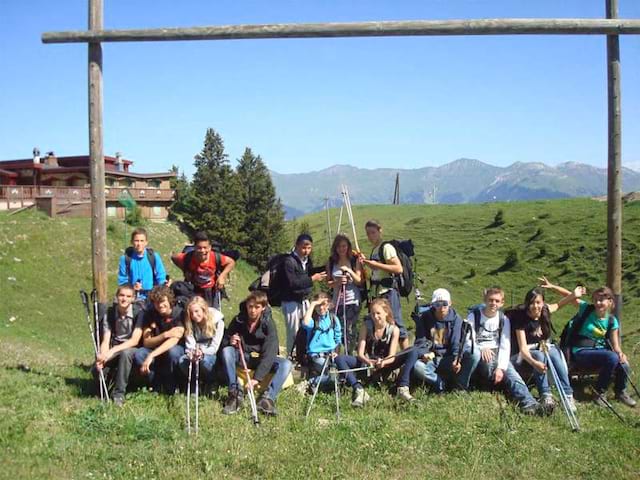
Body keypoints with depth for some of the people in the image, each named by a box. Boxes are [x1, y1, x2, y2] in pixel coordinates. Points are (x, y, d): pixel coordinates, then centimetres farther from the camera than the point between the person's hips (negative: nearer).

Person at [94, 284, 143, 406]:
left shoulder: (138, 313, -10)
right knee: (97, 370, -27)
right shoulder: (110, 313, 0)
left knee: (125, 353, -39)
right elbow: (106, 340, -6)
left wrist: (113, 350, -28)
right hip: (114, 351, 2)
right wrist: (102, 355, -27)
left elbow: (135, 340, -17)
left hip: (131, 349, -2)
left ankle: (119, 394, -26)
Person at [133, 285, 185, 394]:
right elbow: (146, 342, -12)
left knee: (173, 352, -38)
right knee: (139, 354, -27)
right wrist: (165, 334, -30)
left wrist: (151, 356, -40)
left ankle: (170, 390, -14)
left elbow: (174, 340, -30)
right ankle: (157, 388, -8)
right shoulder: (149, 315, -7)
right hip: (156, 350, 3)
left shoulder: (179, 313, -18)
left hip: (176, 349, -3)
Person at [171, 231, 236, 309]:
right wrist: (185, 271, -15)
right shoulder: (188, 258, -30)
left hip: (212, 290, 0)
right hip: (194, 290, 0)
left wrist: (222, 276, -24)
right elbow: (173, 257, -11)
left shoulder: (215, 257, -30)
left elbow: (231, 262, -15)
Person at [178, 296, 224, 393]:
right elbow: (190, 345, -7)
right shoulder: (190, 323, -2)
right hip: (196, 352, 4)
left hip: (212, 355, -3)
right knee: (182, 361, -27)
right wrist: (191, 353, -31)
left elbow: (214, 347, -15)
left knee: (204, 360, -37)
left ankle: (212, 384, -7)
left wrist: (202, 352, -34)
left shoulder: (217, 321, -14)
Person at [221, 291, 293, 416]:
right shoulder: (238, 320, -10)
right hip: (242, 357, 2)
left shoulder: (269, 324, -18)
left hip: (262, 359, -1)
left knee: (286, 364, -27)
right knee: (226, 351, -28)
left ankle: (268, 397, -35)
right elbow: (224, 342, 1)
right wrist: (230, 341, -26)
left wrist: (257, 378, -37)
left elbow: (269, 354, -27)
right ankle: (235, 394, -26)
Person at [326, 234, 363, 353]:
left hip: (353, 301, -2)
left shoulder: (355, 261, 0)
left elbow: (360, 281, -3)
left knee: (350, 330, -7)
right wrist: (337, 282, -13)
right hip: (337, 301, 2)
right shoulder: (331, 262, 7)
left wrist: (349, 271, -17)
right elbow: (328, 282, 7)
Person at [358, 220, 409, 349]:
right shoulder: (374, 250, 16)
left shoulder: (386, 247, -9)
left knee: (396, 323, -9)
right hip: (378, 293, 9)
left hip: (388, 291, -9)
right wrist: (367, 262, 12)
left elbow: (399, 269, -19)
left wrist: (376, 264, -19)